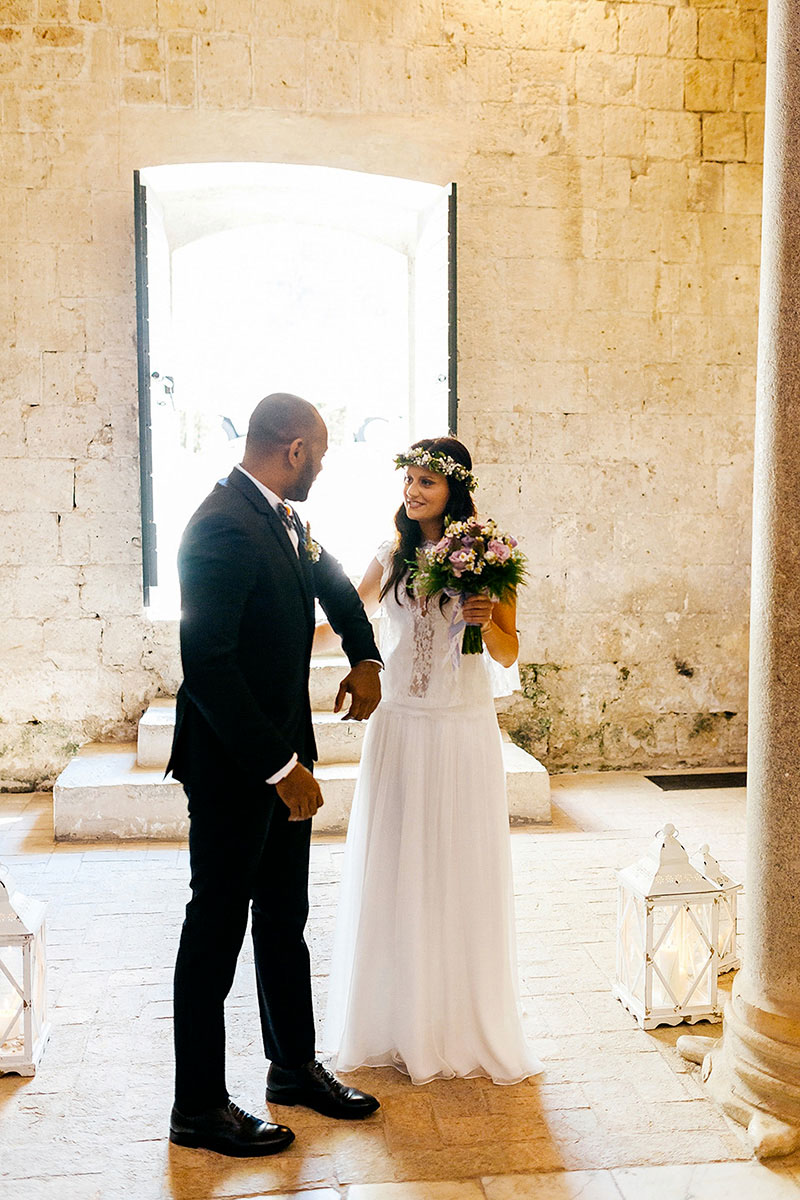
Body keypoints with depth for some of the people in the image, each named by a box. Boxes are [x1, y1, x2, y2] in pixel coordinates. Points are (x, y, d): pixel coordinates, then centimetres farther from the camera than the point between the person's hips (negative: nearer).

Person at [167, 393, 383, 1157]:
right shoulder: (223, 528, -23)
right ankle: (199, 1108, 22)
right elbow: (206, 664, -28)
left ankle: (295, 1066, 36)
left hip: (281, 758, 9)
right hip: (234, 767, -9)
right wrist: (280, 767, -25)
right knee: (217, 931, 5)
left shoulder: (279, 519, 6)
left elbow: (329, 579, 26)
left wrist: (365, 656, 14)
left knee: (285, 919, 20)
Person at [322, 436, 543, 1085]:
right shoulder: (392, 557, 6)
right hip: (399, 727, 3)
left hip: (462, 732, -3)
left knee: (461, 874, 5)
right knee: (393, 873, 8)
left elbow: (508, 654, 0)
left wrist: (486, 620, -18)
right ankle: (397, 1020, 25)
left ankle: (466, 1026, 22)